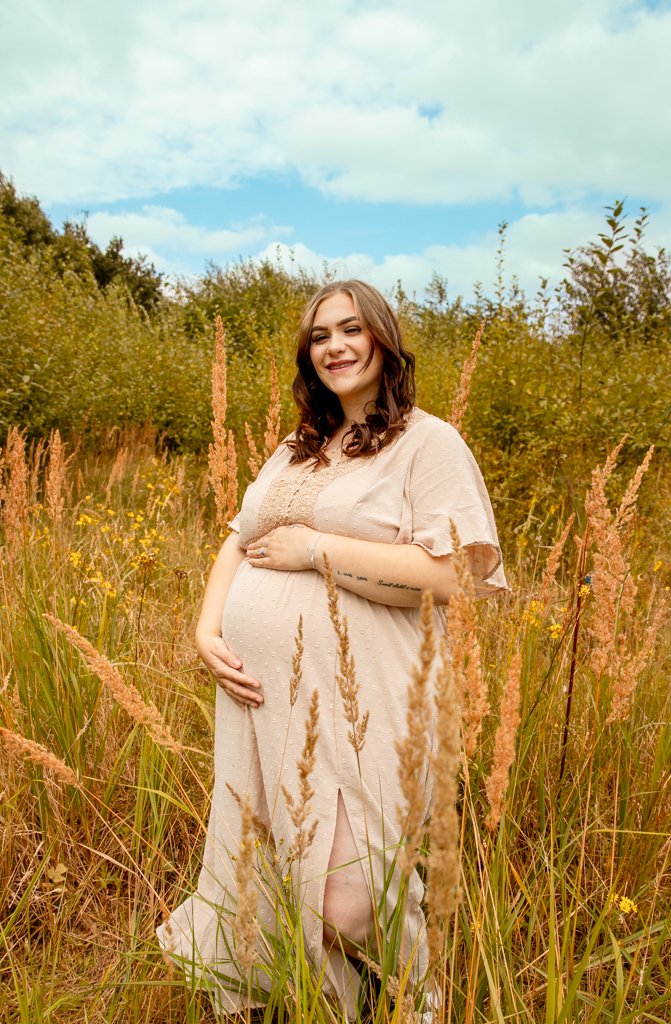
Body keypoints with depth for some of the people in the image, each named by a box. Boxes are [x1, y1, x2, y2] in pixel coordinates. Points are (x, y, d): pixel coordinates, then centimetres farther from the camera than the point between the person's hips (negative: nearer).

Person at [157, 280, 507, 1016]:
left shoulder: (429, 443, -5)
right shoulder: (296, 450, 17)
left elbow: (456, 574, -17)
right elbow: (237, 542, 18)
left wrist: (317, 548, -15)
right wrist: (207, 632, 0)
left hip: (348, 706, -6)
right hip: (256, 693, 7)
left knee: (343, 901, -1)